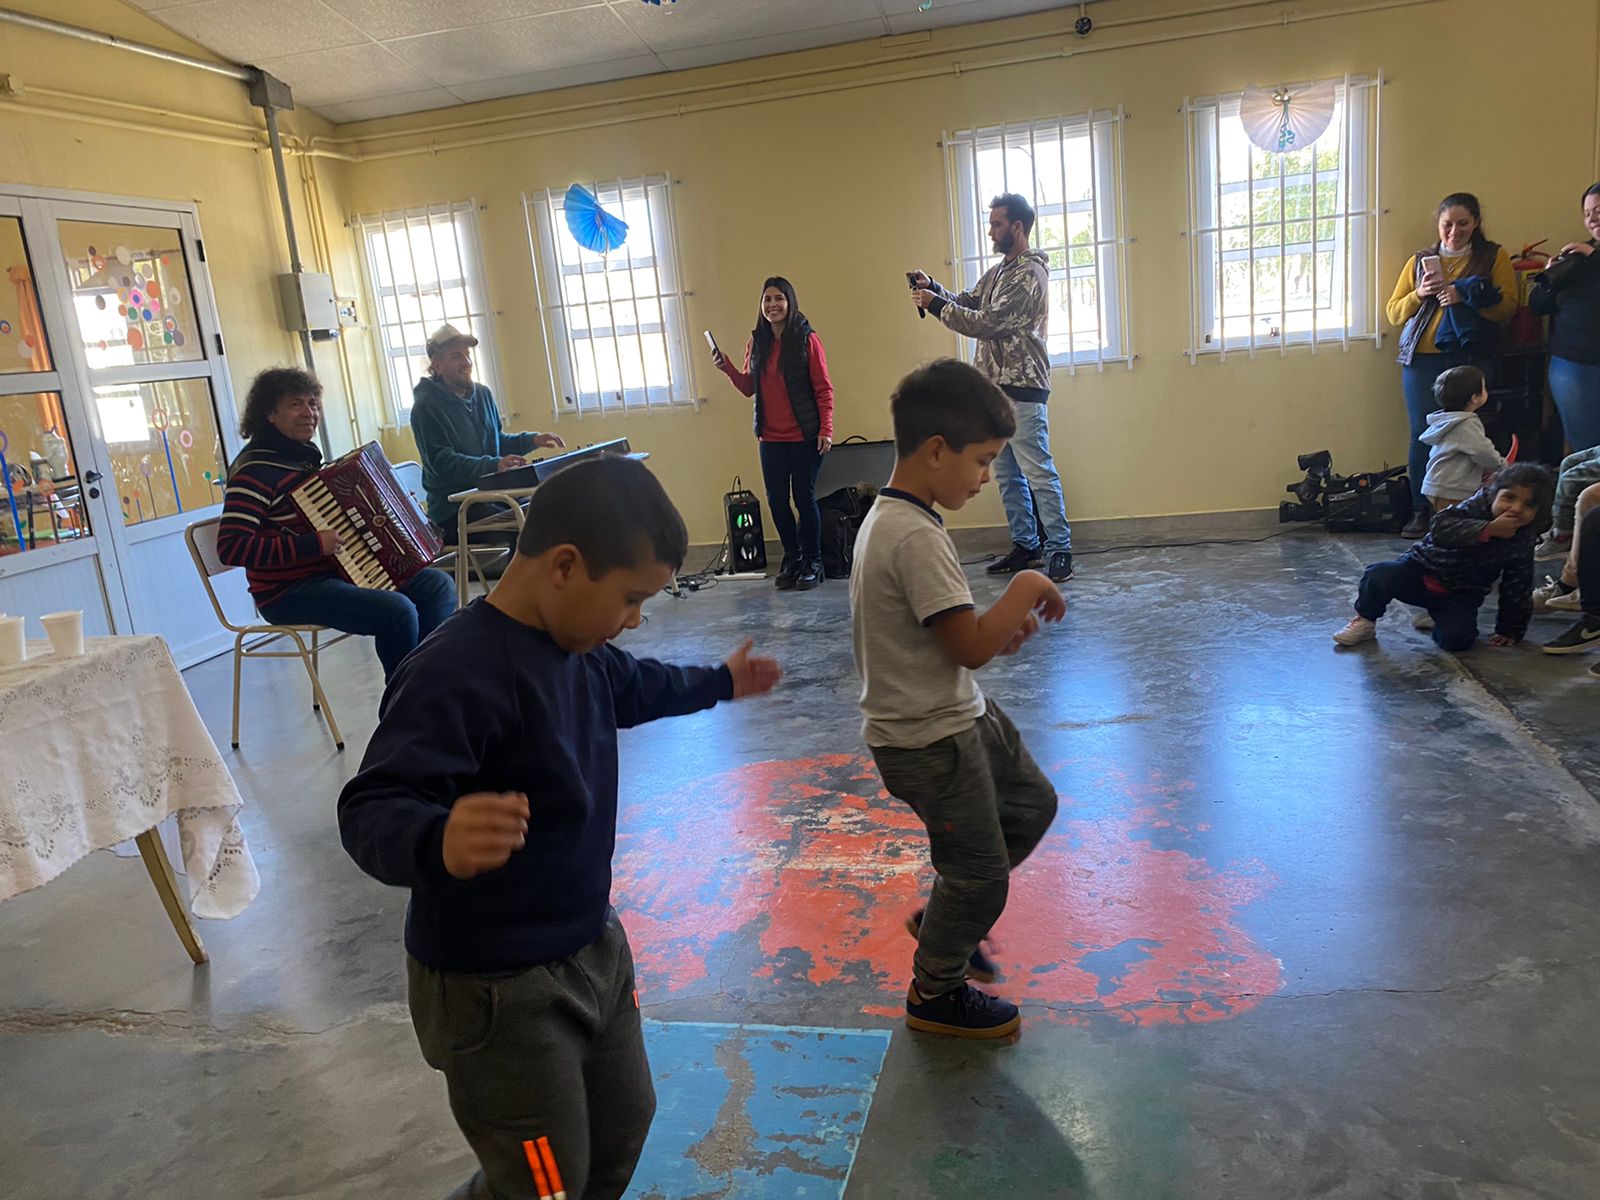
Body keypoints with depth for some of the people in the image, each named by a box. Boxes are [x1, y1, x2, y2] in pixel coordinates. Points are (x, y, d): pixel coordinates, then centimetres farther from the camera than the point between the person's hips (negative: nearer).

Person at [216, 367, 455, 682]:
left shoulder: (305, 454, 11)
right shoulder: (255, 470, -16)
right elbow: (230, 547, -24)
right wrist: (313, 544, -26)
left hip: (333, 571, 9)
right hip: (288, 593, -9)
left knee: (438, 584, 0)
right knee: (397, 609, -27)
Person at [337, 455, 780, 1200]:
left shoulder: (576, 644, -1)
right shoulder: (457, 674, -30)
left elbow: (631, 687, 22)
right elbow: (371, 809, -36)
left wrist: (718, 683, 37)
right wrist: (437, 843, -59)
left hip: (593, 948, 9)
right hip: (496, 988, -9)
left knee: (622, 1128, 24)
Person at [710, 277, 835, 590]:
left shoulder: (807, 339, -7)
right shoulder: (756, 342, 7)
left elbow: (824, 389, -7)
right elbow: (749, 387, 13)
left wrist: (826, 429, -13)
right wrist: (726, 367, -3)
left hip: (804, 435, -4)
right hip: (771, 437, 5)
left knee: (804, 497, 2)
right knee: (776, 500, 7)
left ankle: (812, 563, 17)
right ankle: (792, 559, 25)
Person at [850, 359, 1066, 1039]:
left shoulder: (886, 518, 6)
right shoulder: (916, 536, -27)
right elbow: (971, 646, -28)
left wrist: (1000, 626, 2)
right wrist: (1026, 589, -15)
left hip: (957, 715, 10)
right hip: (929, 741, -10)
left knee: (1031, 804, 24)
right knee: (981, 871, 6)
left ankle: (944, 919, 38)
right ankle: (935, 993, 30)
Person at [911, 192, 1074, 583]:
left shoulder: (1030, 274, -12)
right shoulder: (998, 271, 17)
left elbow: (990, 323, -19)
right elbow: (968, 303, 17)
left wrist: (937, 306, -15)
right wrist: (934, 288, 0)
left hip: (1022, 390, -9)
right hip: (995, 387, 9)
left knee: (1038, 472, -7)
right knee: (1007, 474, 12)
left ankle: (1059, 550, -1)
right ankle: (1025, 546, 20)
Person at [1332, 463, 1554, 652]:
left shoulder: (1523, 541, -5)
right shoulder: (1477, 506, -15)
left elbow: (1517, 588, 6)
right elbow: (1440, 529, -34)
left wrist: (1511, 630, 7)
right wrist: (1489, 529, -38)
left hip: (1460, 595, 2)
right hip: (1422, 569, -2)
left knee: (1457, 639, -26)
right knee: (1380, 575, -33)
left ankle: (1439, 618, 12)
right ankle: (1365, 621, -2)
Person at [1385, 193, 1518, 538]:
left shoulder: (1494, 257, 9)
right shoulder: (1420, 260, 15)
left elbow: (1507, 306, -1)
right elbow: (1394, 312, 13)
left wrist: (1464, 297, -15)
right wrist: (1419, 294, -6)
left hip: (1470, 358, -2)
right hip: (1422, 358, 2)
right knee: (1423, 433, -2)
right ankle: (1421, 511, 3)